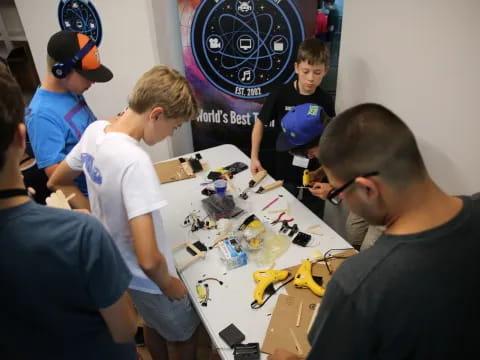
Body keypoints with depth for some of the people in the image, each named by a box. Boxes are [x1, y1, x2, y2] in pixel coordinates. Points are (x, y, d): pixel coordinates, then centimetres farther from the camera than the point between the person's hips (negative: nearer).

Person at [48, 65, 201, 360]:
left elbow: (56, 183, 7)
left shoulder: (94, 130, -11)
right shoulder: (135, 161, -36)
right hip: (145, 278, -7)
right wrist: (169, 285, -18)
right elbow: (148, 260, -39)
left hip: (116, 266, 8)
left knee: (153, 325, 33)